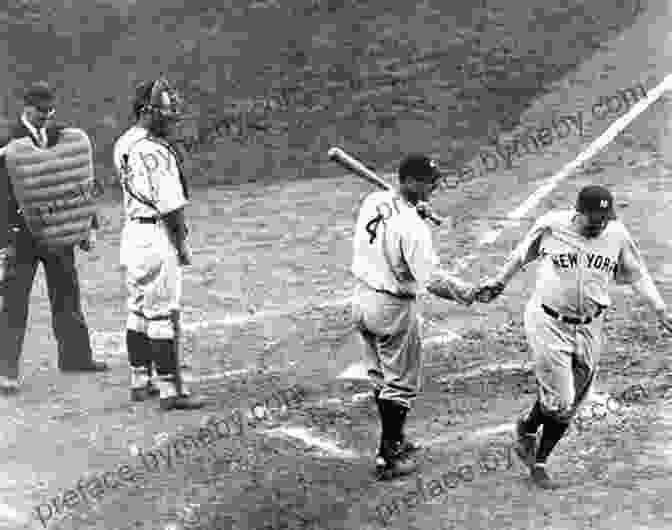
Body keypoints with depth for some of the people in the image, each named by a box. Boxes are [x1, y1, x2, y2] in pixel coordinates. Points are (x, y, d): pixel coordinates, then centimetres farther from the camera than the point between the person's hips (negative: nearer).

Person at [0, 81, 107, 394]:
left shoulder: (63, 137, 7)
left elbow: (80, 182, 13)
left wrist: (89, 226, 9)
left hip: (59, 227, 5)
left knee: (67, 295, 15)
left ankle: (75, 357, 29)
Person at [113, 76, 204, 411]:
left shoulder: (123, 143, 9)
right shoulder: (154, 151, -19)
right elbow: (170, 203, -17)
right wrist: (182, 243, -10)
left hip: (132, 231, 9)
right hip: (157, 236, -9)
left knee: (139, 312, 17)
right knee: (163, 316, -5)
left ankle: (140, 382, 25)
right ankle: (171, 391, -2)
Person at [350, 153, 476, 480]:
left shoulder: (372, 202, -3)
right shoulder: (412, 227, -24)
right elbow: (432, 280, -25)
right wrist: (468, 293, -13)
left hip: (362, 298, 8)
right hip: (394, 308, -8)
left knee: (381, 377, 22)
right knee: (401, 384, 7)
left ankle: (393, 440, 38)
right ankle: (388, 457, 14)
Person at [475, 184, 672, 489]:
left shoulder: (617, 234, -6)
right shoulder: (551, 226, -14)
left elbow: (637, 275, 9)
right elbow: (522, 255, 6)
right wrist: (498, 282, 14)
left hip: (589, 328, 4)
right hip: (549, 323, -4)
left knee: (569, 406, 8)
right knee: (560, 402, -9)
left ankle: (539, 461, 27)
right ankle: (527, 429, 24)